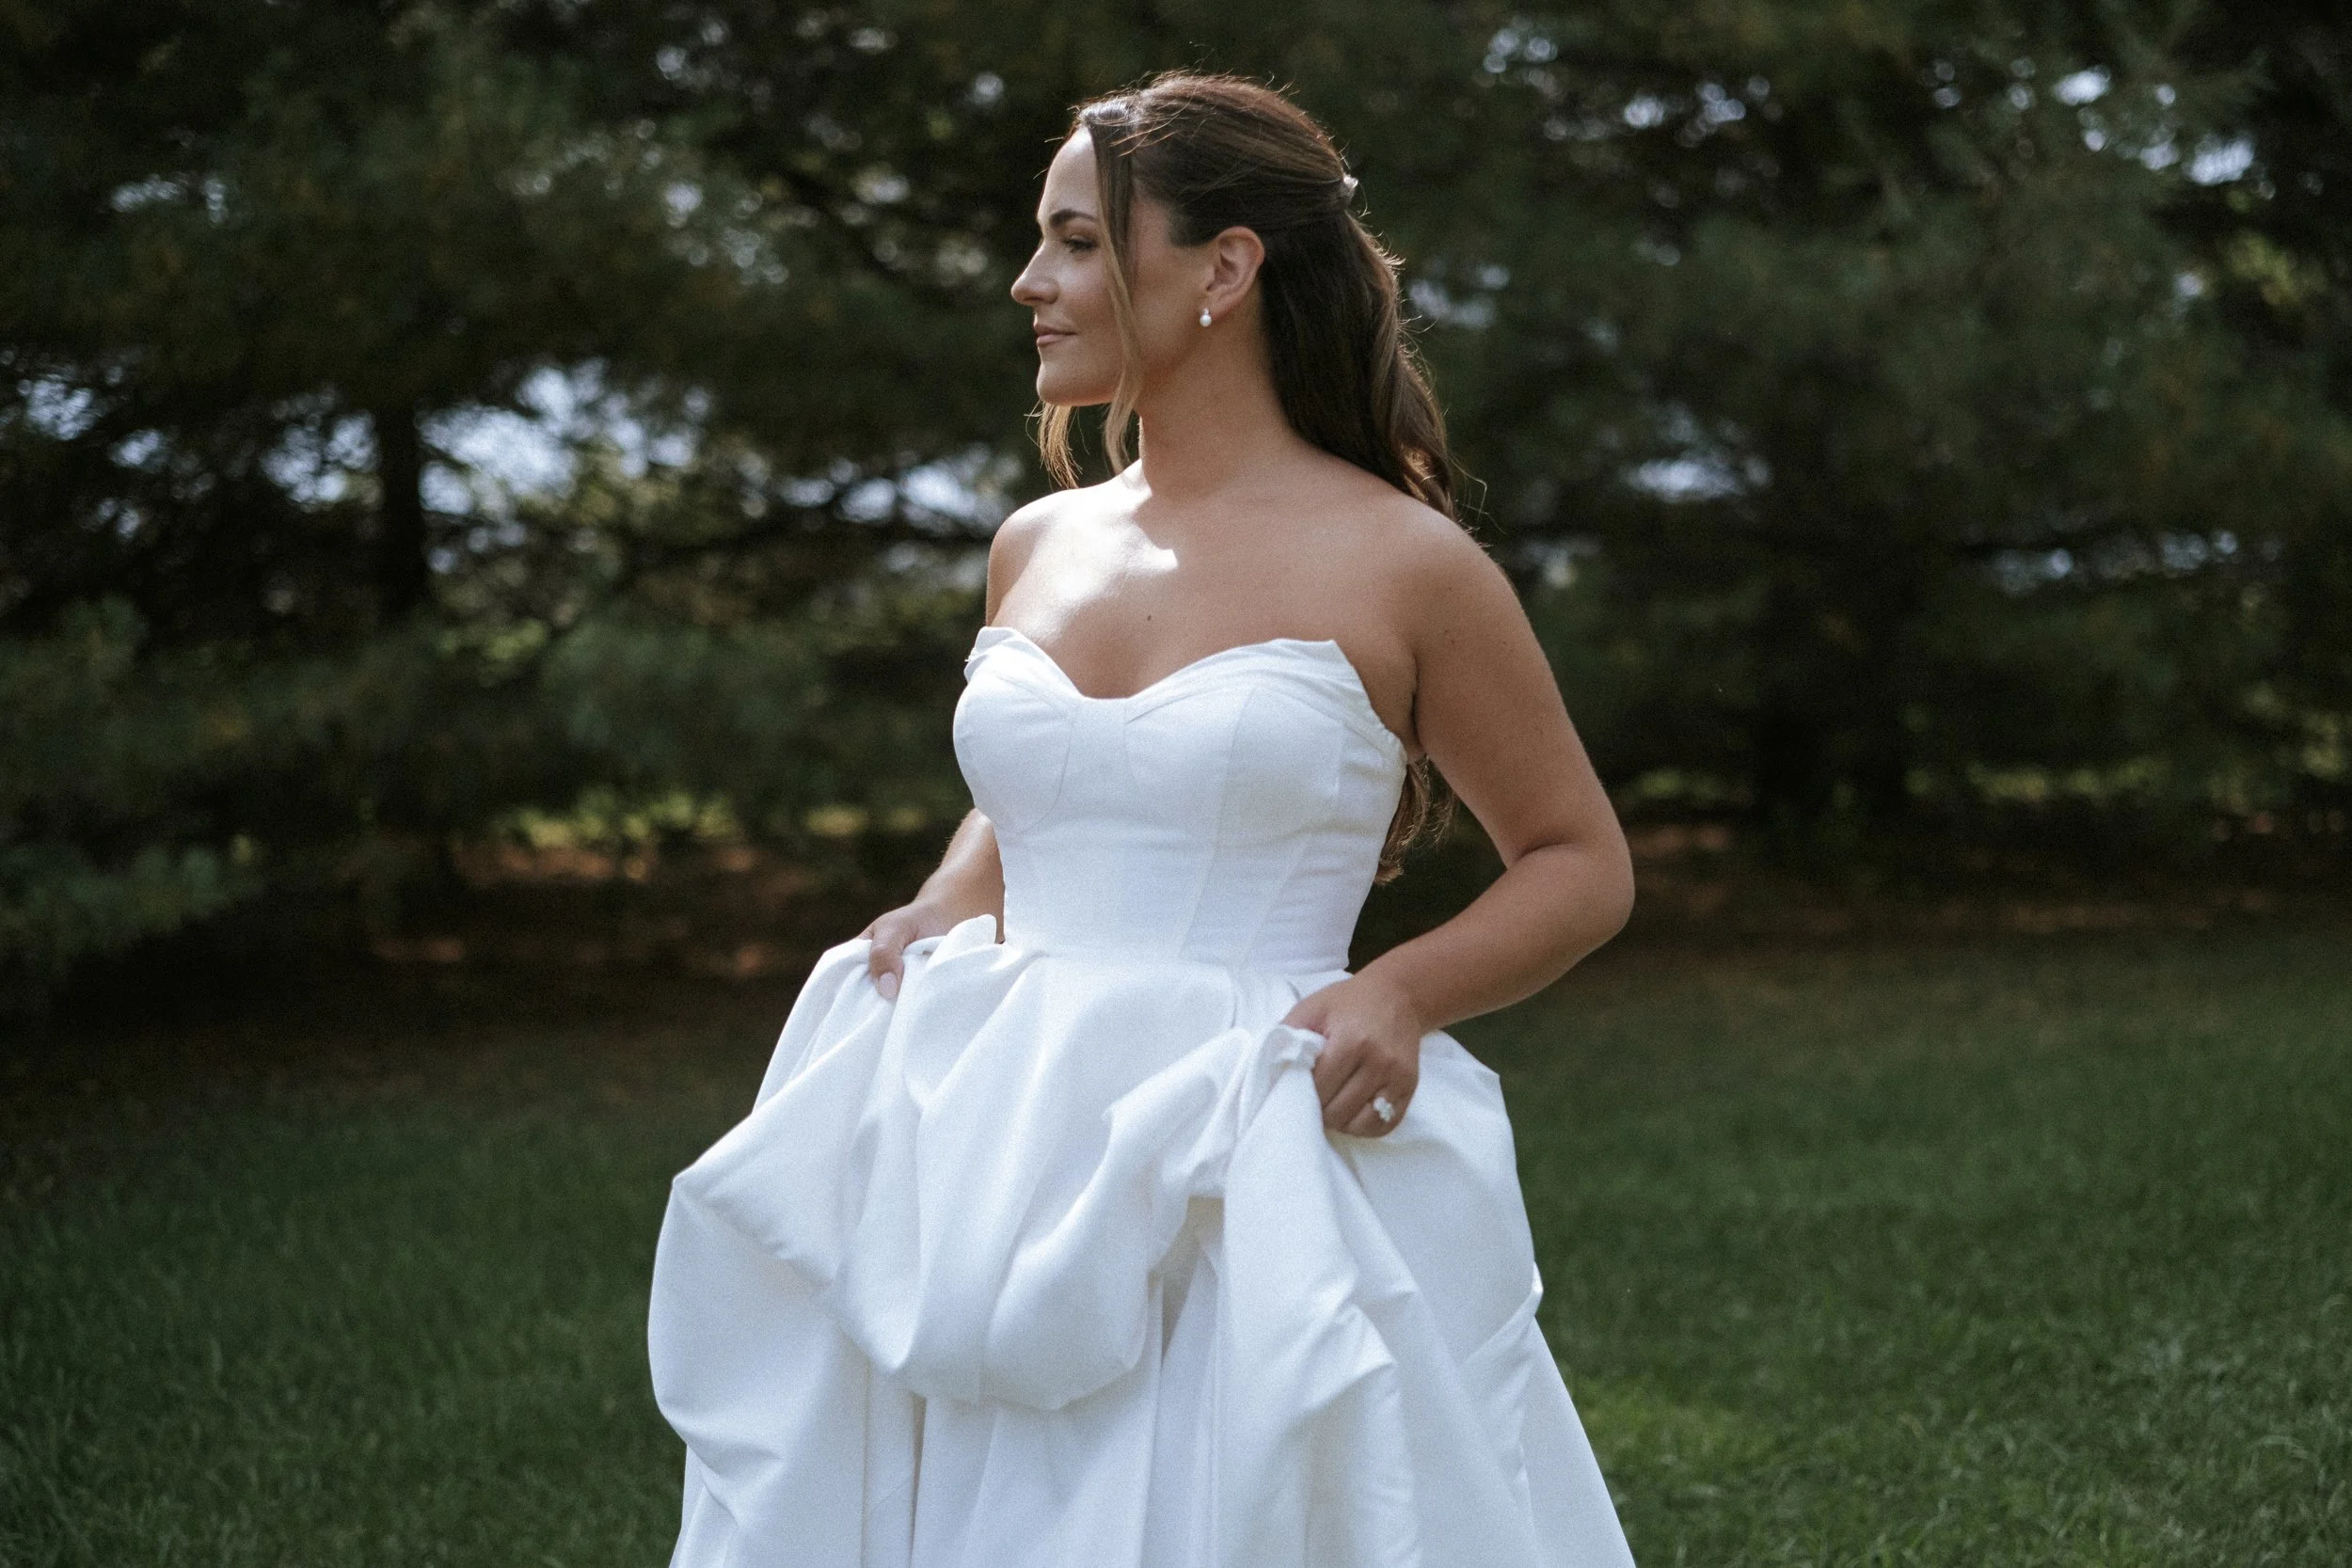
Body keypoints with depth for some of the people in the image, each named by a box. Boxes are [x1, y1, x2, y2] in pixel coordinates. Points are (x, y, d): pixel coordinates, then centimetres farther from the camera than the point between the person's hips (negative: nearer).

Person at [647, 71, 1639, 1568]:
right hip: (1006, 1185, 5)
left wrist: (1403, 991, -14)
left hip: (1260, 1186, -5)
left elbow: (1584, 863, 3)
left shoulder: (1401, 567, -6)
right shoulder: (1036, 547, 10)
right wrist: (941, 925, 6)